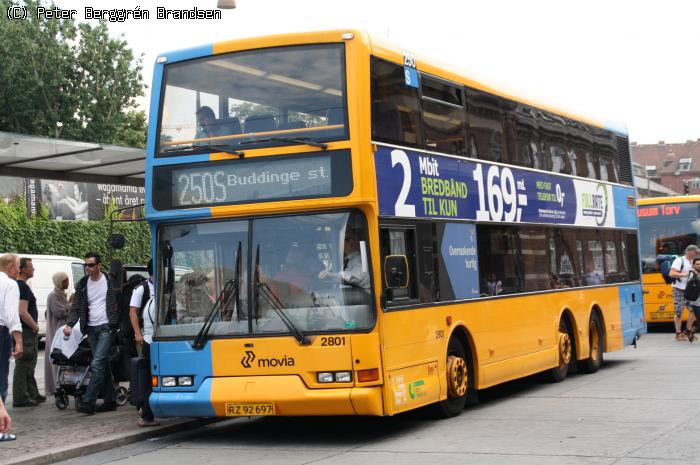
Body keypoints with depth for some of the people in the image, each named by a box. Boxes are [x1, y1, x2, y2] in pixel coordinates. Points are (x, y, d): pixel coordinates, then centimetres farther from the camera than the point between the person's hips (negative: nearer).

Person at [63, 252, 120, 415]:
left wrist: (117, 324, -7)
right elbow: (76, 307, 6)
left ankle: (88, 402, -16)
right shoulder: (82, 284, 9)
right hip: (91, 328, 5)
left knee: (97, 364, -14)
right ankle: (110, 401, 16)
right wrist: (70, 324, -11)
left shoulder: (110, 281, -2)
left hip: (106, 327, -5)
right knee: (103, 365, 9)